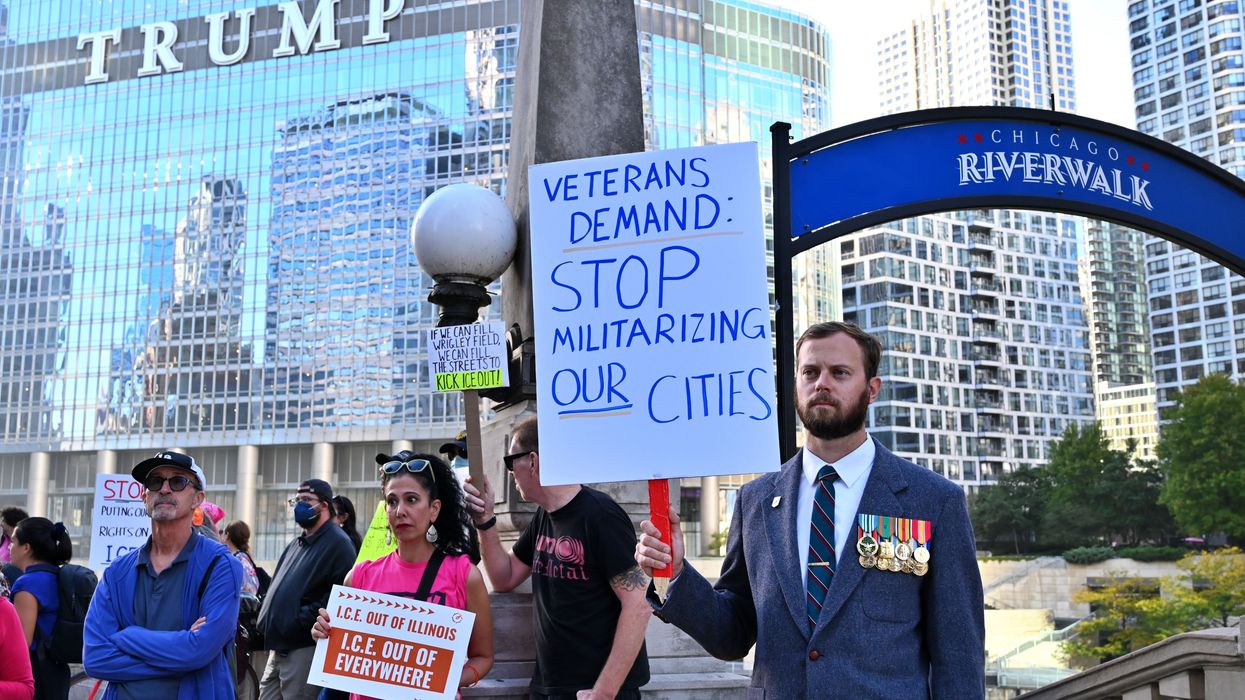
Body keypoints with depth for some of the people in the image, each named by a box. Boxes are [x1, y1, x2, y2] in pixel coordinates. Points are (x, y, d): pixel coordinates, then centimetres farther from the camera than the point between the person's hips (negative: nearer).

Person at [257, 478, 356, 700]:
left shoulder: (338, 543, -9)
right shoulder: (296, 545, 21)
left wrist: (303, 619, -20)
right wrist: (268, 619, 12)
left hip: (304, 649, -9)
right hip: (278, 646, 9)